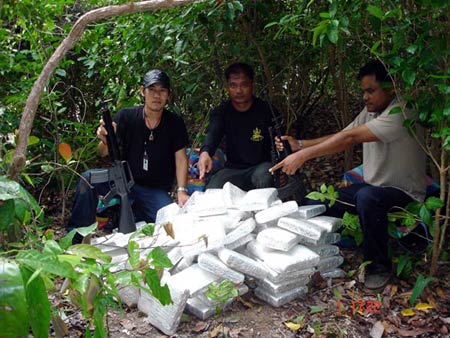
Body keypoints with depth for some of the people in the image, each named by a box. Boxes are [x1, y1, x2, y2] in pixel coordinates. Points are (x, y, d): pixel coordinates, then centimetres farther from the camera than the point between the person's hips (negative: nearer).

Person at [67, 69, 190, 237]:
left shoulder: (175, 123, -4)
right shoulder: (126, 116, -6)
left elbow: (181, 158, -5)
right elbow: (103, 154, -9)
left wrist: (181, 190, -19)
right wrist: (105, 140, -34)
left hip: (156, 190, 0)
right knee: (88, 178, -24)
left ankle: (133, 213, 4)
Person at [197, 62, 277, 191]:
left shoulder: (266, 110, -3)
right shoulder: (220, 113, -1)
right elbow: (213, 134, -22)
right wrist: (205, 152, -46)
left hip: (262, 165, -1)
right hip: (233, 169, 2)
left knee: (263, 178, -36)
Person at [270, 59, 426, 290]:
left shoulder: (400, 113, -24)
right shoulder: (370, 111, 5)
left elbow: (350, 138, -32)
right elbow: (341, 136, 0)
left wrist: (303, 155, -35)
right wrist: (299, 145, -14)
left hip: (404, 192, -8)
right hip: (373, 186, 8)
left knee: (367, 197, -39)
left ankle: (379, 266, -19)